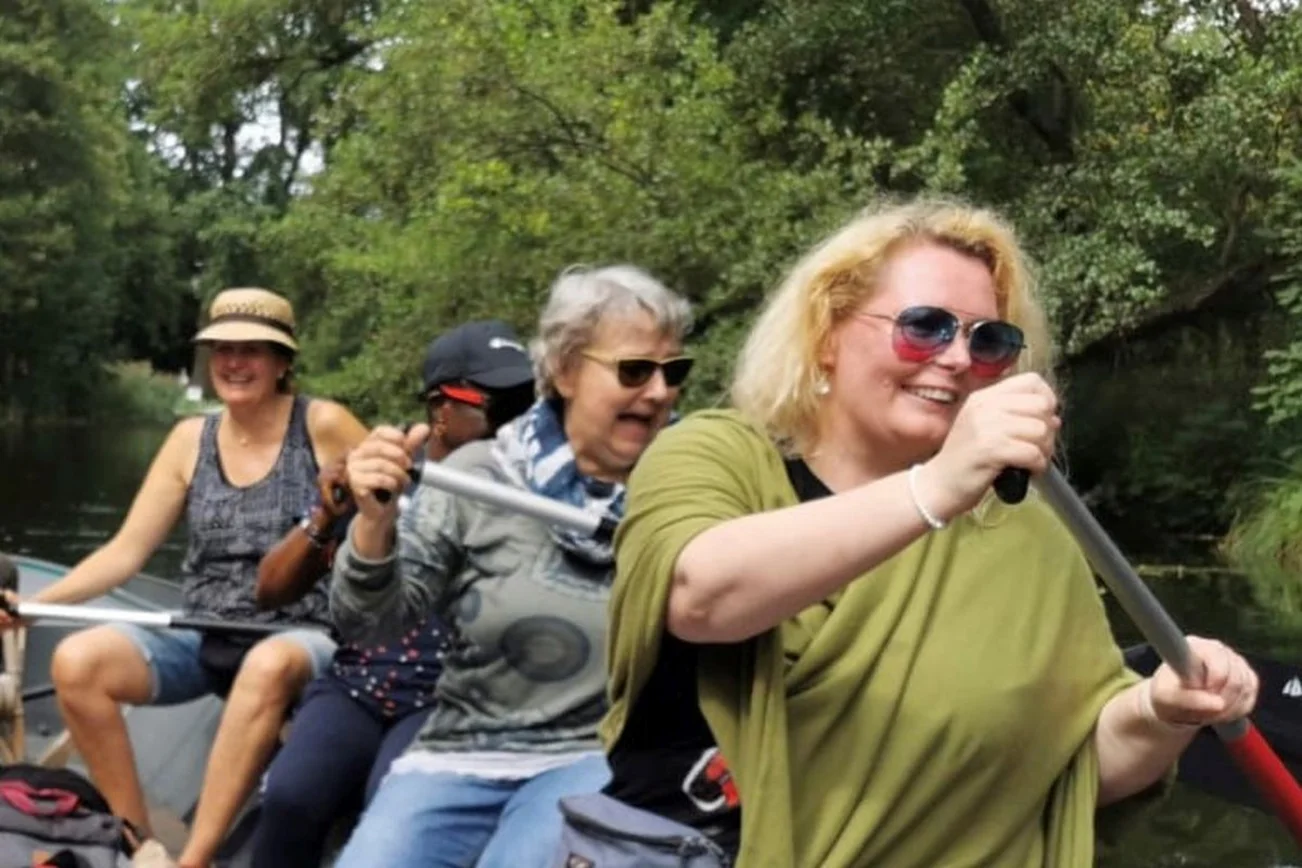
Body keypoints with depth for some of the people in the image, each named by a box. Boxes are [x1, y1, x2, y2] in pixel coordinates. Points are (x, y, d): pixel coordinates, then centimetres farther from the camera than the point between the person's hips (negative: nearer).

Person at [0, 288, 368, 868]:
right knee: (76, 662, -22)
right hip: (202, 637, 4)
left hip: (299, 638, -4)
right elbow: (126, 551, 5)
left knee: (269, 667, -41)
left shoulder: (323, 427, -5)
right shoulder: (191, 439, 6)